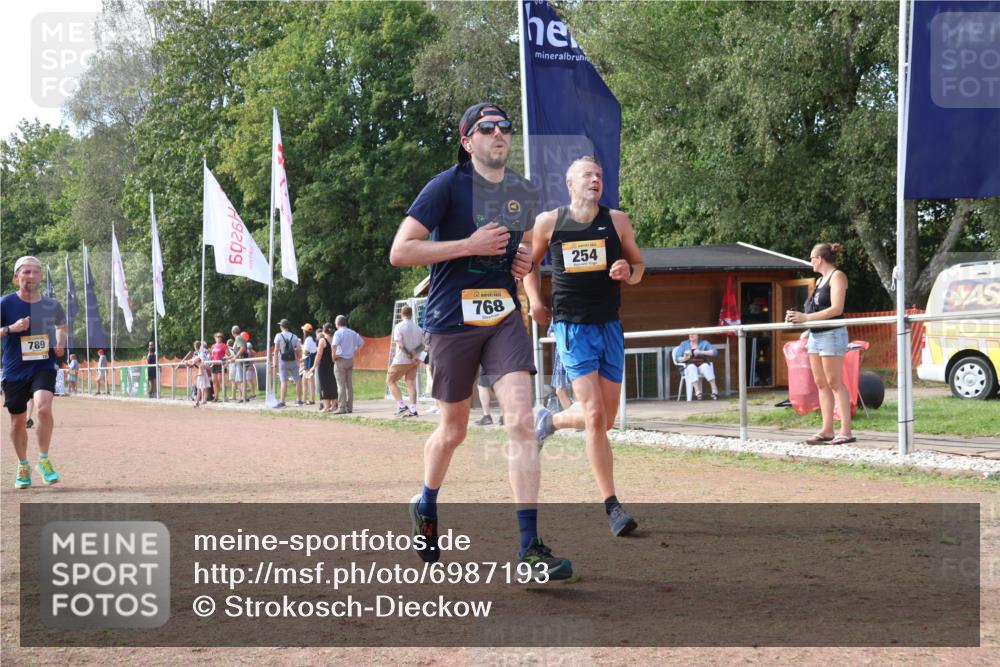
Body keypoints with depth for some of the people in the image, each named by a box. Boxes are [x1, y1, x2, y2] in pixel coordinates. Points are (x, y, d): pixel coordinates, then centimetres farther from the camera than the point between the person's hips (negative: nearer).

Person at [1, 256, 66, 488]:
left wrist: (60, 344, 2)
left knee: (44, 408, -26)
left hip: (44, 366, 0)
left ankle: (43, 460, -8)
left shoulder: (51, 305, 1)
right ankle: (23, 466, 33)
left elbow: (61, 326, 21)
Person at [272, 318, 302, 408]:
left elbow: (276, 350, -6)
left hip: (283, 361, -2)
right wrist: (298, 359, 16)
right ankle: (299, 400, 18)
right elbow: (299, 350, 2)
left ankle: (282, 401, -14)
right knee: (297, 381, 11)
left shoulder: (278, 336, -2)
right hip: (293, 361, 3)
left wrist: (275, 362, -3)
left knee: (284, 382, -8)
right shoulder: (294, 336, 6)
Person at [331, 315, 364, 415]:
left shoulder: (338, 333, -11)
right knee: (349, 385, 9)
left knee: (341, 385, -5)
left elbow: (334, 345, -26)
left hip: (340, 360, -6)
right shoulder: (353, 332, 10)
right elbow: (362, 342, 20)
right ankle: (349, 407, 10)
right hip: (351, 360, 6)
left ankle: (342, 408, -8)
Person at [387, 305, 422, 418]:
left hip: (401, 360, -5)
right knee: (411, 383, 7)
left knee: (390, 381, 7)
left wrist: (409, 356, -14)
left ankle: (401, 406, -4)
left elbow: (400, 345, -19)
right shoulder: (418, 328, 6)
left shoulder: (399, 327, -11)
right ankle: (413, 410, 0)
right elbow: (422, 345, 3)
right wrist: (414, 354, -9)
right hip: (414, 361, 5)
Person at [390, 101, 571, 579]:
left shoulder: (524, 194, 10)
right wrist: (470, 245, -19)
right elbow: (400, 252, -14)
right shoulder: (447, 186, -8)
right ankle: (426, 508, 41)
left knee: (521, 421, -14)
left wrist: (525, 262, 5)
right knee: (453, 430, 11)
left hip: (505, 319, 3)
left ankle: (530, 545, -13)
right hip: (451, 320, -3)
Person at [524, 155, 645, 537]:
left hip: (609, 327, 4)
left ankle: (550, 420, 39)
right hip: (571, 328, -3)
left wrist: (628, 272, -11)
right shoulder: (549, 222, 1)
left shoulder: (617, 221, 4)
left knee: (606, 419, 9)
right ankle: (611, 506, -9)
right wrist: (535, 300, 2)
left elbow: (638, 265, 13)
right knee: (595, 415, -14)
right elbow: (529, 263, 17)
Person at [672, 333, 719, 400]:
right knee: (692, 367, -37)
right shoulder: (684, 344, 20)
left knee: (705, 366, -37)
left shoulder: (704, 343, 17)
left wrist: (701, 352, -10)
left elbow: (714, 352, 1)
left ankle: (714, 390, -38)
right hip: (689, 365, 0)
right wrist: (684, 358, -13)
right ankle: (698, 392, -48)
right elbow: (678, 358, 10)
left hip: (703, 364, 0)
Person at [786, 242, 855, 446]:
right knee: (821, 383, 7)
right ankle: (827, 430, 9)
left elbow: (836, 309, -17)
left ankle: (846, 431, -8)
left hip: (832, 334, -9)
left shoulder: (837, 276, -7)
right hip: (816, 335, 9)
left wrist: (806, 318, -20)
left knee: (834, 383, -9)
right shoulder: (821, 280, 18)